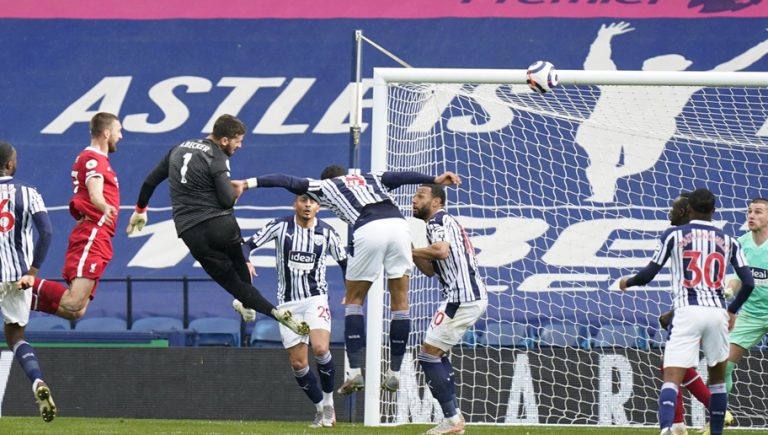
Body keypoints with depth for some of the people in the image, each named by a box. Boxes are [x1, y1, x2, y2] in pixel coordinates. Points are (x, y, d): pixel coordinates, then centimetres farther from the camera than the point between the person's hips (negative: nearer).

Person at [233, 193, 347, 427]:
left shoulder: (327, 232, -1)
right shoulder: (280, 226, -3)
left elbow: (344, 262, 9)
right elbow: (249, 244, -1)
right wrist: (245, 261, -23)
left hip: (316, 298, -1)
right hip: (288, 303, 1)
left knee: (320, 349, -25)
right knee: (297, 363, -1)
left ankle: (328, 401, -4)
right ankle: (320, 408, 18)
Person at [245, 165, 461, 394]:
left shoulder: (324, 186, 27)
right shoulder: (371, 178, 33)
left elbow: (288, 181, 23)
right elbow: (400, 177, 17)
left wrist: (252, 182, 23)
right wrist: (435, 180, 6)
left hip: (368, 230, -3)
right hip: (398, 224, 3)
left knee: (354, 300, 13)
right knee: (400, 301, 12)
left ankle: (355, 371, 3)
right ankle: (394, 372, 14)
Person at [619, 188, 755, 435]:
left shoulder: (674, 235, 6)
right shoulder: (728, 241, 13)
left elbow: (648, 274, 4)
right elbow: (748, 283, 8)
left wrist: (628, 282, 26)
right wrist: (732, 311, 26)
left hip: (687, 312, -2)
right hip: (717, 312, 2)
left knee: (672, 378, -11)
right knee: (717, 376, 21)